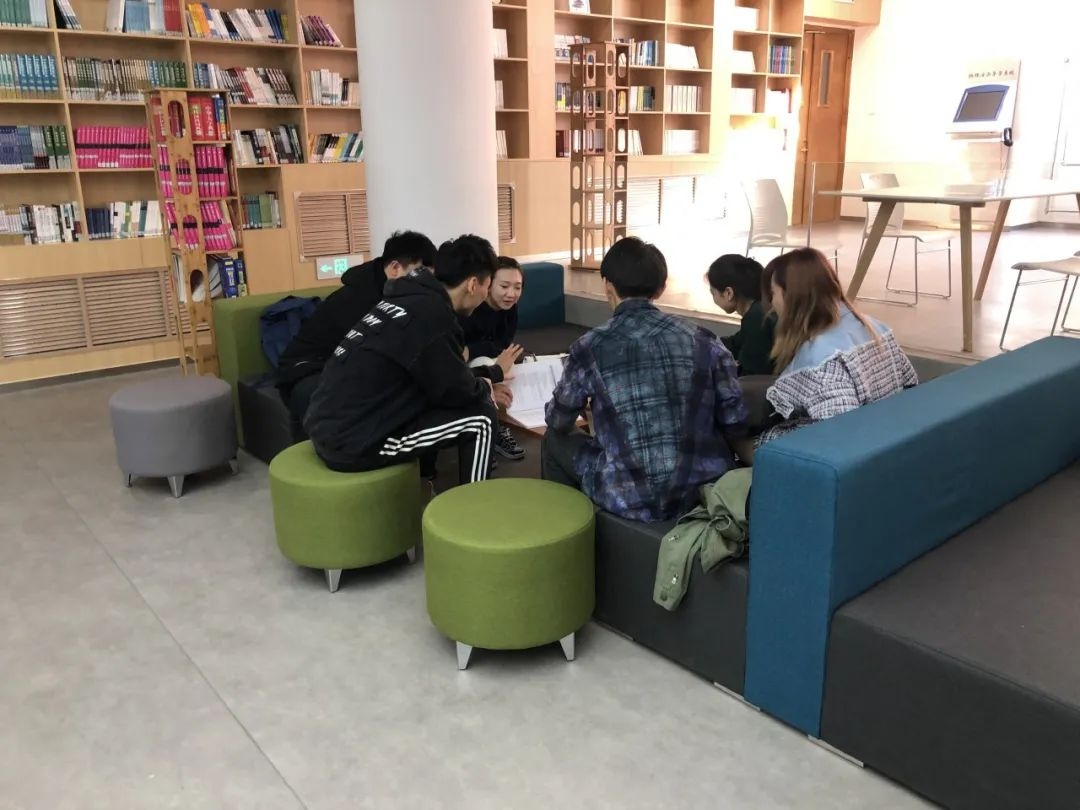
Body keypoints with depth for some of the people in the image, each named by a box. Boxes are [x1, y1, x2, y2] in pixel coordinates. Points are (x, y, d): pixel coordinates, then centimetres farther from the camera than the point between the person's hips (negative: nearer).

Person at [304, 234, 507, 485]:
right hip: (353, 444, -9)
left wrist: (481, 384, 18)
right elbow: (456, 391, -9)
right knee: (480, 417, -4)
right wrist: (485, 387, 11)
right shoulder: (432, 313, -17)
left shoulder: (411, 296, 10)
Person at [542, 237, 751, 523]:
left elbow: (559, 422, 9)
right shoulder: (704, 341, 0)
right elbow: (737, 427, 0)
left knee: (555, 440, 23)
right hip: (708, 489, 4)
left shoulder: (590, 348, -6)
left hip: (632, 500, -3)